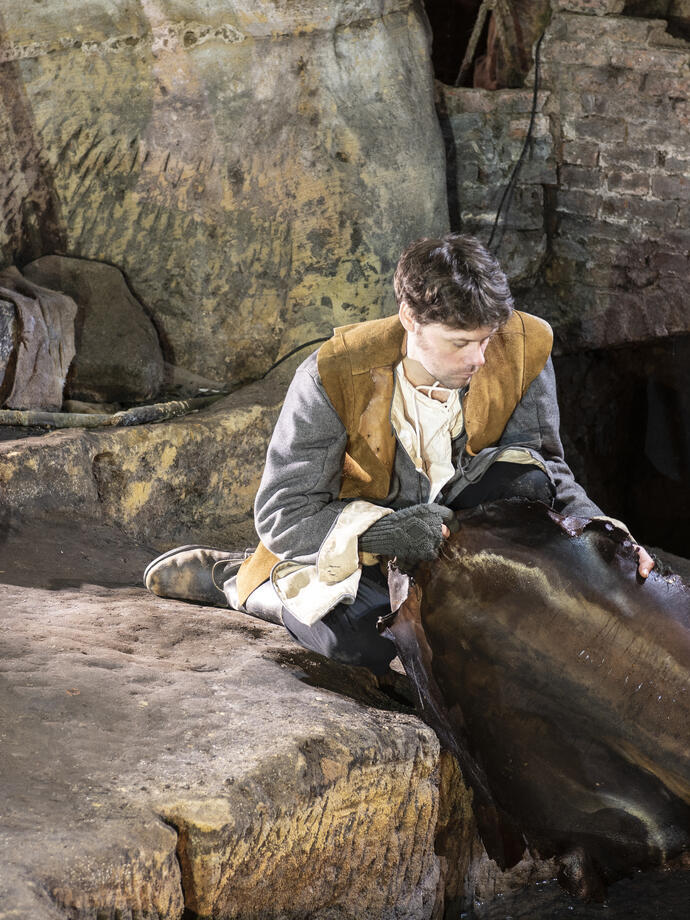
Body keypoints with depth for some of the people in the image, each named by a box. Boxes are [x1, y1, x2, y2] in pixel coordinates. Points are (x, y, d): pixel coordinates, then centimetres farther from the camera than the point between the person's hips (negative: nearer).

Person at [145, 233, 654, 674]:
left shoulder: (525, 351, -18)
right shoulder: (335, 375, -26)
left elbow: (548, 470, -5)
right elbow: (282, 514, -23)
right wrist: (380, 531, -39)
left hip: (453, 525, 2)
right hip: (348, 543, -2)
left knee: (523, 478, -28)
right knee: (362, 639, -33)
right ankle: (235, 578, -2)